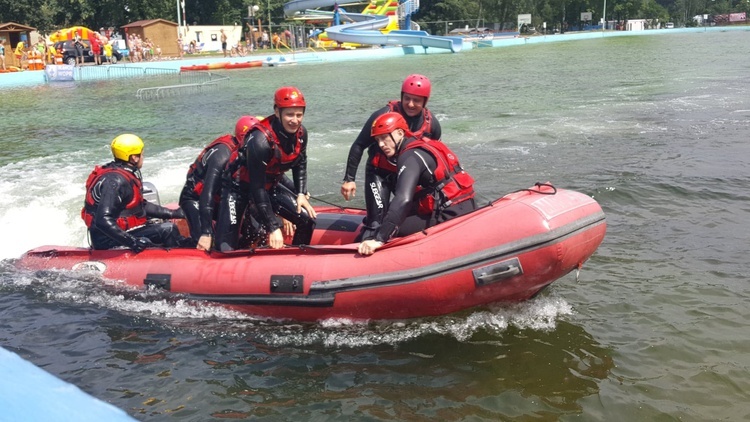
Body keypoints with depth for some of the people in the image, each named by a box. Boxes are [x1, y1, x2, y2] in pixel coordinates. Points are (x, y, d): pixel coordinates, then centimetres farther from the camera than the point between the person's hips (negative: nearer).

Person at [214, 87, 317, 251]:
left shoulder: (301, 133, -12)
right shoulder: (261, 141, -34)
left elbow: (300, 165, 9)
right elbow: (257, 188, -32)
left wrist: (301, 194, -5)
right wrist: (273, 228, -32)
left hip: (269, 185, 7)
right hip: (239, 187, -7)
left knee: (308, 220, -4)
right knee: (226, 249, -18)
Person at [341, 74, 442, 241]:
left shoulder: (432, 124, -11)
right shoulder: (384, 116, -24)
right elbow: (358, 146, -17)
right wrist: (349, 179, -19)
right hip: (379, 173, -5)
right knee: (376, 221, -14)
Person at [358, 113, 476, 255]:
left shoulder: (411, 156, -14)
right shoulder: (424, 145, 14)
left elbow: (403, 200, -29)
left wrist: (379, 239, -35)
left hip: (450, 216, -10)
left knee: (392, 230, -13)